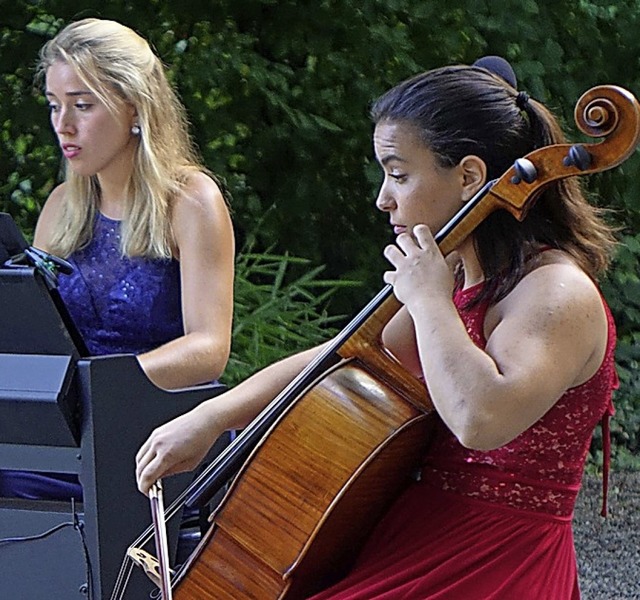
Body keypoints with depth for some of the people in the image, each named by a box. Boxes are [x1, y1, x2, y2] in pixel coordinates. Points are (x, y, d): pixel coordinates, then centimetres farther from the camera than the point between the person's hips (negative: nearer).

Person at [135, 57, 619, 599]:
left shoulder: (560, 294, -17)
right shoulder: (460, 279, 12)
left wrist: (428, 300, -22)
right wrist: (213, 416, 8)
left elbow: (481, 418, -35)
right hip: (422, 542, 9)